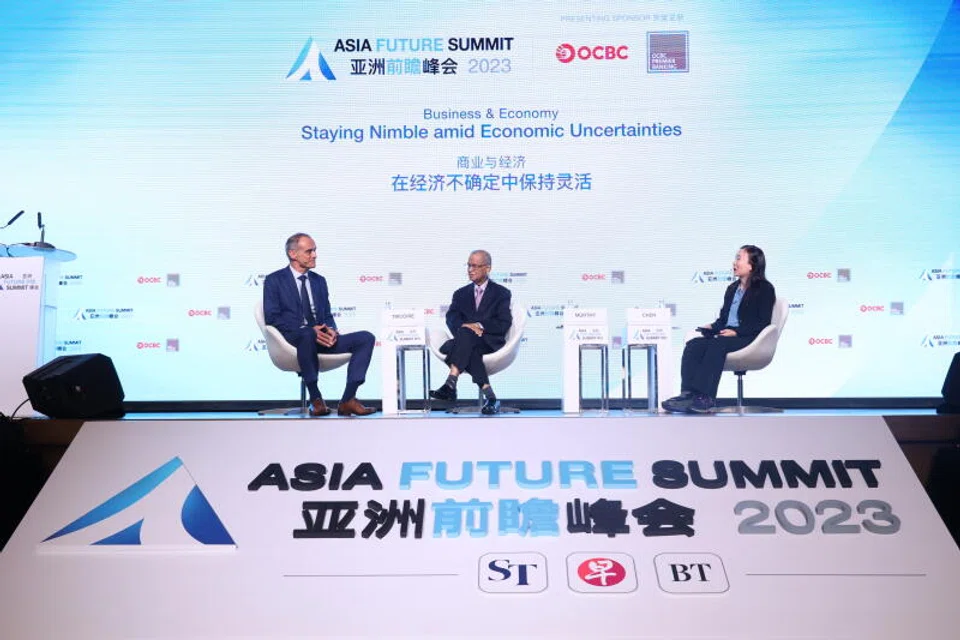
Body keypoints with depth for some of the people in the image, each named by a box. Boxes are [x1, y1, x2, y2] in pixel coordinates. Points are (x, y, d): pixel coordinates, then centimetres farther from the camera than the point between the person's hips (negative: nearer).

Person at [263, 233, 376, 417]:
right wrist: (309, 330, -18)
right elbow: (272, 317, -7)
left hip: (321, 339, 6)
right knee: (307, 335, -42)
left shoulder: (319, 281, 21)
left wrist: (331, 330, -6)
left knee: (366, 338, -15)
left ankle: (348, 400, -23)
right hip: (293, 339, -6)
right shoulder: (274, 281, 4)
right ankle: (315, 399, -29)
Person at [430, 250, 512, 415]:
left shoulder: (501, 293, 12)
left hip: (490, 342, -3)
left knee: (465, 334, -35)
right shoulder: (461, 293, 23)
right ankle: (489, 395, -44)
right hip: (466, 342, 3)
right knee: (469, 350, -35)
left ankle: (451, 383, -48)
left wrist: (480, 326, -15)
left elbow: (504, 324, -1)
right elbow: (452, 318, 5)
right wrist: (464, 325, -18)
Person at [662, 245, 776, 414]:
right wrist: (712, 326, 1)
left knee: (717, 345, -36)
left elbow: (763, 322, -8)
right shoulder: (732, 288, 24)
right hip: (726, 335, 7)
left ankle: (705, 397, -41)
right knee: (693, 345, -21)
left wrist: (736, 332, -20)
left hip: (749, 338, -7)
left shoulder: (765, 289, 1)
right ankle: (688, 393, -37)